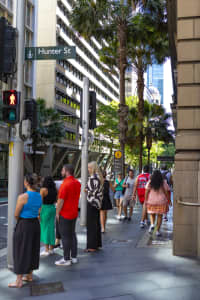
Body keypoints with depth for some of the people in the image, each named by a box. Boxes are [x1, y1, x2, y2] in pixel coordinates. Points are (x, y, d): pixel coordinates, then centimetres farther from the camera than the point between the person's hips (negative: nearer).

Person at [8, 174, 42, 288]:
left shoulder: (23, 197, -20)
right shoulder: (39, 196, 2)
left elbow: (16, 215, -12)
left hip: (24, 226, -7)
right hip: (35, 224, 7)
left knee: (21, 251, 3)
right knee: (32, 250, 18)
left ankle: (19, 281, 10)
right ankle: (29, 275, 29)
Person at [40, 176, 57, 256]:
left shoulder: (43, 189, -13)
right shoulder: (55, 190, 5)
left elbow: (40, 202, -15)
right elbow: (56, 200, 12)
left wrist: (38, 213, -12)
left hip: (45, 209, -6)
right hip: (52, 208, 6)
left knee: (45, 229, -1)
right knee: (51, 228, 12)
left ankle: (46, 250, 0)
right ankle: (51, 249, 18)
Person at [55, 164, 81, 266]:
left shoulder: (65, 184, -20)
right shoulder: (77, 183, 6)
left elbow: (60, 201, -19)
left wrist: (57, 213, -9)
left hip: (65, 214, -8)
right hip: (74, 213, 8)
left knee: (65, 236, -1)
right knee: (72, 234, 15)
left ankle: (66, 259, 5)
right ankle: (74, 257, 21)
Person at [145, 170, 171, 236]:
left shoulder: (150, 182, -2)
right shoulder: (164, 182, -4)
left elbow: (146, 192, -5)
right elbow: (166, 192, -5)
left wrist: (146, 200, 1)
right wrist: (168, 201, 3)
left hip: (151, 201, 1)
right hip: (161, 202, -1)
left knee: (152, 214, 18)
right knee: (159, 216, 8)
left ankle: (152, 224, -8)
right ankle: (157, 231, 5)